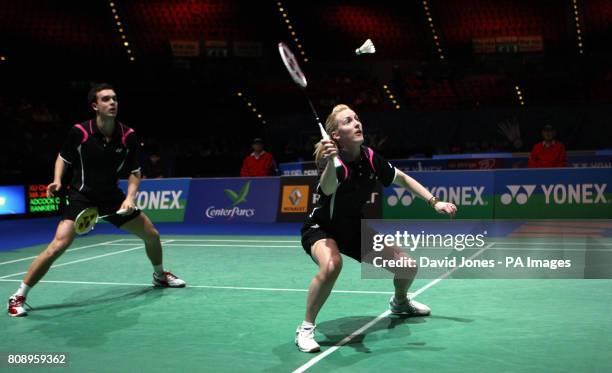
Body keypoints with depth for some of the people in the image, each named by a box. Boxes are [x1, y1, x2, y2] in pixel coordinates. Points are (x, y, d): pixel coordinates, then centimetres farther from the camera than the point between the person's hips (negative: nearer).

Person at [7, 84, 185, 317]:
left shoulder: (128, 135, -8)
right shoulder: (79, 132, -15)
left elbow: (134, 172, 3)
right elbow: (63, 158, 3)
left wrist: (130, 197, -13)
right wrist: (57, 181, -14)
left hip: (112, 196, 4)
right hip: (81, 195, -4)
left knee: (152, 235, 8)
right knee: (58, 245, -22)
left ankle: (160, 275, 40)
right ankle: (18, 297, -9)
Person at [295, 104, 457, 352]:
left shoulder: (370, 159, -12)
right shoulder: (335, 162, -30)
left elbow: (403, 179, 7)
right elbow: (328, 189, -54)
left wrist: (434, 202, 1)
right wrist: (329, 163, -74)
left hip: (354, 229, 6)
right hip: (321, 228, -6)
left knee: (408, 267, 5)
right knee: (332, 265, -40)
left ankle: (399, 302, 42)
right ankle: (306, 329, -21)